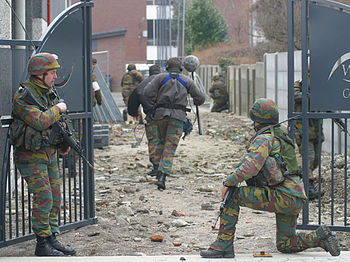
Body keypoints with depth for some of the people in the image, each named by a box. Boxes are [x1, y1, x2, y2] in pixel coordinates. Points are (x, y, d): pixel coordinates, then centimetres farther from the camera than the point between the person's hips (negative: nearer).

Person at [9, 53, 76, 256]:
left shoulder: (50, 93, 9)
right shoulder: (23, 97, -17)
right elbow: (40, 122, -29)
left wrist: (63, 143, 9)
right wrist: (57, 109, -16)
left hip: (50, 154, 8)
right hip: (31, 156, -8)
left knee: (55, 198, 9)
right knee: (43, 199, -9)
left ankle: (52, 239, 18)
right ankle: (42, 245, -1)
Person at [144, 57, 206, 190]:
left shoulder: (161, 77, 7)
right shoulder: (186, 80, 9)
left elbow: (147, 93, -3)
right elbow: (200, 98, 8)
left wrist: (155, 97, 18)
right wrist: (196, 102, 31)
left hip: (161, 114, 1)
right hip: (177, 117, -1)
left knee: (162, 141, 27)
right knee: (170, 148, -5)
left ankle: (158, 166, 20)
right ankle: (162, 176, -18)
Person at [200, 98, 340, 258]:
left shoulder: (265, 139, -7)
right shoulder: (281, 137, 24)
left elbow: (251, 165, -25)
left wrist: (228, 182, -15)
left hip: (282, 196, -9)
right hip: (294, 202, 9)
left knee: (232, 195, -7)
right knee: (284, 246, 20)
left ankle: (223, 245, -9)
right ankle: (319, 237, 3)